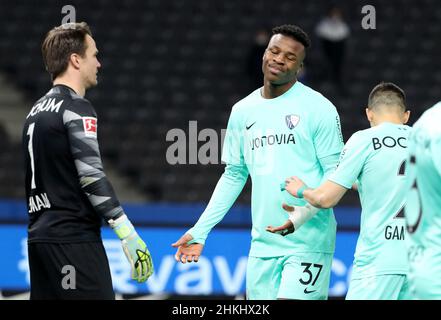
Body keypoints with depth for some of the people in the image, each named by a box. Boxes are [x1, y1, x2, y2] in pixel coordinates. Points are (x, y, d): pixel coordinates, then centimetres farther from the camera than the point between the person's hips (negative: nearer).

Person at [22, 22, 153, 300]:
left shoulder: (37, 110, 17)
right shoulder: (76, 108, -10)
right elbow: (92, 176, -18)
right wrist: (128, 235, -19)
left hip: (40, 237, 9)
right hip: (74, 238, -9)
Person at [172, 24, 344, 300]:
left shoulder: (319, 109, -4)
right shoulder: (243, 111, 12)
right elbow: (234, 175, 20)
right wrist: (199, 231, 13)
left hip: (309, 243, -5)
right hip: (263, 244, 5)